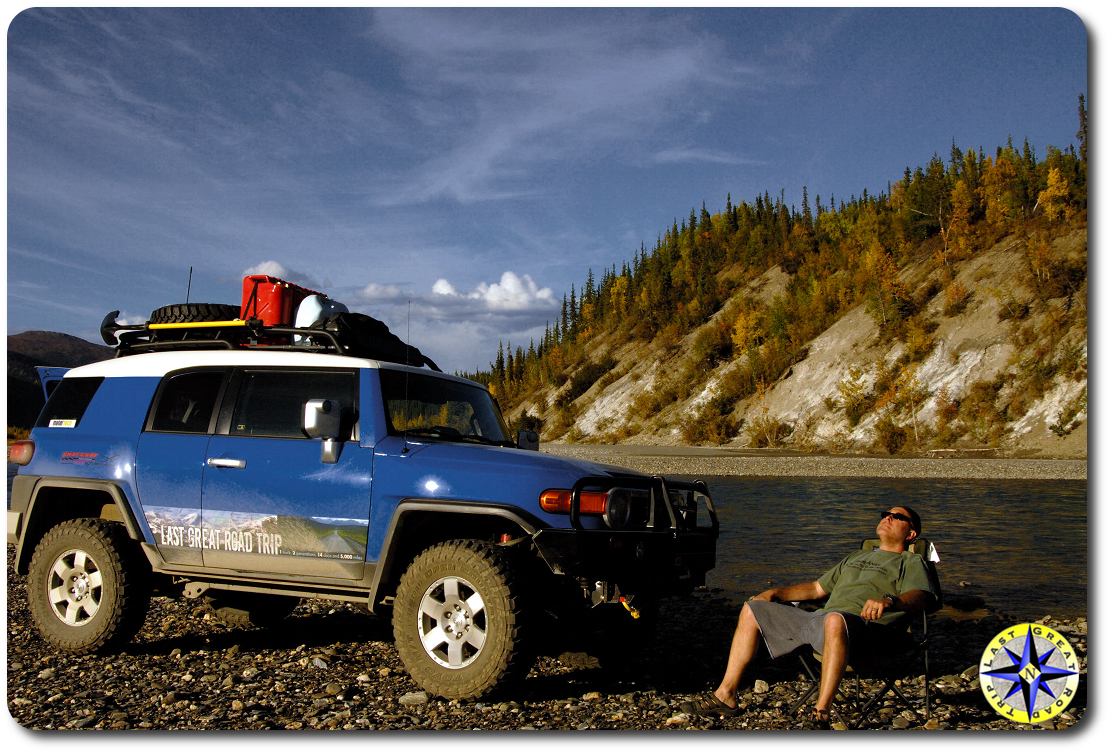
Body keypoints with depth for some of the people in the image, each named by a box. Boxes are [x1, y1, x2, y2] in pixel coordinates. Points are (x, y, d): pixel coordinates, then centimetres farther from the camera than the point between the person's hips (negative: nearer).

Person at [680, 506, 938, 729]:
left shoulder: (911, 562, 14)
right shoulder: (855, 558, 36)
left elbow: (921, 597, -7)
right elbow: (817, 588, 37)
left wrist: (889, 600, -30)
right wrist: (775, 593, 23)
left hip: (862, 625, -8)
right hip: (818, 619, 8)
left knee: (834, 619, -43)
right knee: (752, 611, 5)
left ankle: (820, 715, -42)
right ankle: (725, 696, -1)